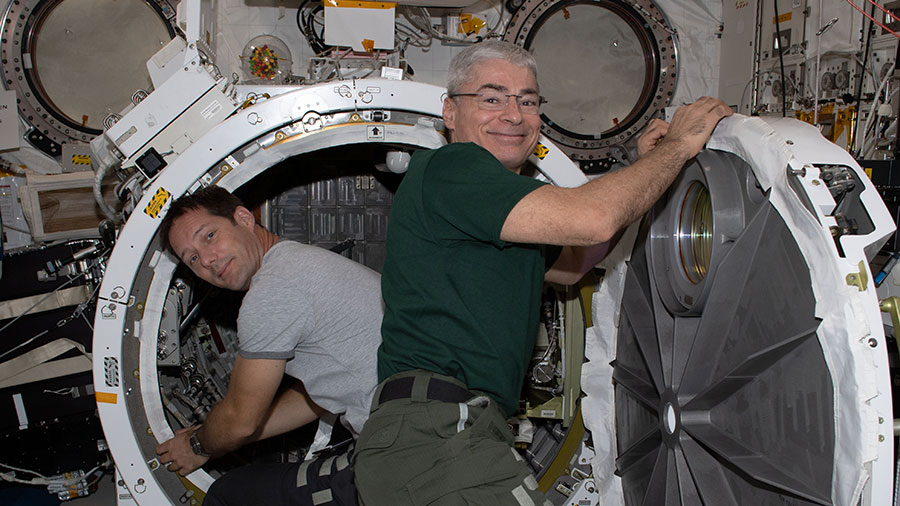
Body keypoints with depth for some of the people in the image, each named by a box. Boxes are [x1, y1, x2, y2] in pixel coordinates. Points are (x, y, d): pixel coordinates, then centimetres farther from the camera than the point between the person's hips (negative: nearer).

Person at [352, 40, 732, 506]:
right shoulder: (449, 167, -10)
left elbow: (569, 264, 29)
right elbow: (591, 218, -20)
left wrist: (644, 167, 20)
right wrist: (679, 144, -5)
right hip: (432, 436, -11)